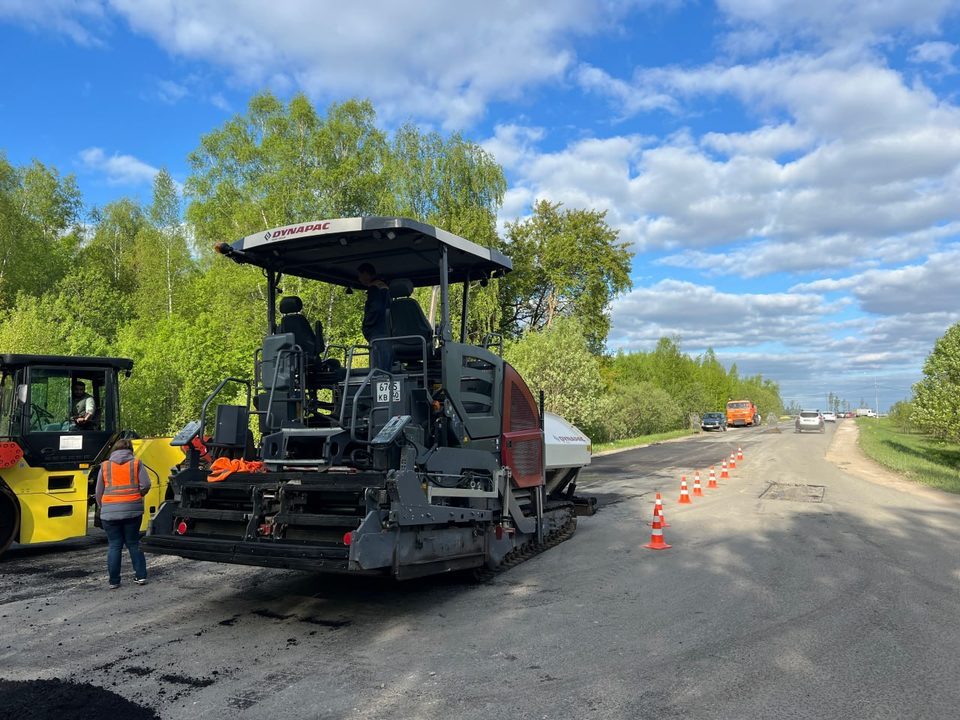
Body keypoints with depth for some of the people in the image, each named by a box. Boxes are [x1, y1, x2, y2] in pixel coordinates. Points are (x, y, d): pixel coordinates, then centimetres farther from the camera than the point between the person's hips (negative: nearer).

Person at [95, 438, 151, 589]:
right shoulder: (136, 463, 4)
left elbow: (99, 493, 9)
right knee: (133, 543, 12)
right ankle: (141, 576, 12)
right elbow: (145, 485, -5)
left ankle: (114, 581, 8)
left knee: (114, 546, 6)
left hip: (110, 512, 0)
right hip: (132, 510, 0)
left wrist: (102, 508, 23)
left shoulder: (105, 466, 7)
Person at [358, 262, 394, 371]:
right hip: (388, 336, 9)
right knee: (386, 371, 8)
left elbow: (375, 309, -18)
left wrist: (366, 327, -6)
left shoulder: (374, 287, -5)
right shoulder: (384, 287, 23)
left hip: (378, 335, -9)